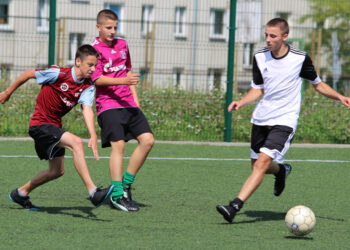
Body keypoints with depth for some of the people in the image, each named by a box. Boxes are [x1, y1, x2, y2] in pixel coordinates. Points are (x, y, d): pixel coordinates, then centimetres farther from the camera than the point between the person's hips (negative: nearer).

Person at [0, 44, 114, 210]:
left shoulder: (88, 87, -3)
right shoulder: (58, 74, -17)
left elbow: (87, 109, -18)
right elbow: (28, 74, -5)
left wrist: (93, 136, -34)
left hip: (54, 126, 8)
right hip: (40, 124, -8)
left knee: (57, 171, 17)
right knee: (76, 143, -28)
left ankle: (21, 194, 37)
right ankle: (93, 193, -35)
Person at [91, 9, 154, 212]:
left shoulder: (122, 44, 17)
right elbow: (97, 79, -16)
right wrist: (123, 80, -28)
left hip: (129, 104, 7)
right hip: (108, 105, -7)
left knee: (148, 140, -3)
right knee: (118, 145, -16)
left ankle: (126, 185, 7)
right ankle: (117, 195, -12)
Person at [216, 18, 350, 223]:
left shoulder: (300, 58, -8)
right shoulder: (260, 57, 1)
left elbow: (317, 84, 8)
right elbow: (258, 89, 10)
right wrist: (241, 102, -9)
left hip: (284, 121, -5)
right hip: (261, 119, 5)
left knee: (262, 162, -19)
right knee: (256, 165, 12)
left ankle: (235, 206, -25)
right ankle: (282, 170, 47)